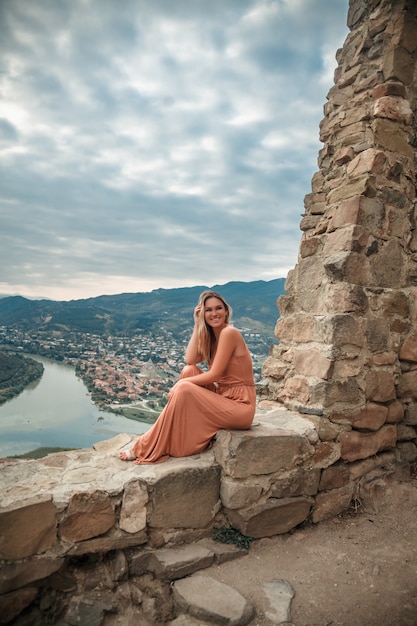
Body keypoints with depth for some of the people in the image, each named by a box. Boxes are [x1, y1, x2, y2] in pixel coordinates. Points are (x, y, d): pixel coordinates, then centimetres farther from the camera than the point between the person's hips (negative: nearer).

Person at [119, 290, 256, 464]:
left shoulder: (229, 332, -15)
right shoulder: (211, 336, 11)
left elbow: (215, 374, -18)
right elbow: (190, 360, -4)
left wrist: (182, 384, -10)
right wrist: (198, 325, -4)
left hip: (240, 405, -8)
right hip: (223, 396, 8)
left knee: (184, 389, -20)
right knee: (190, 371, -4)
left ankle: (146, 447, -8)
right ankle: (177, 435, 1)